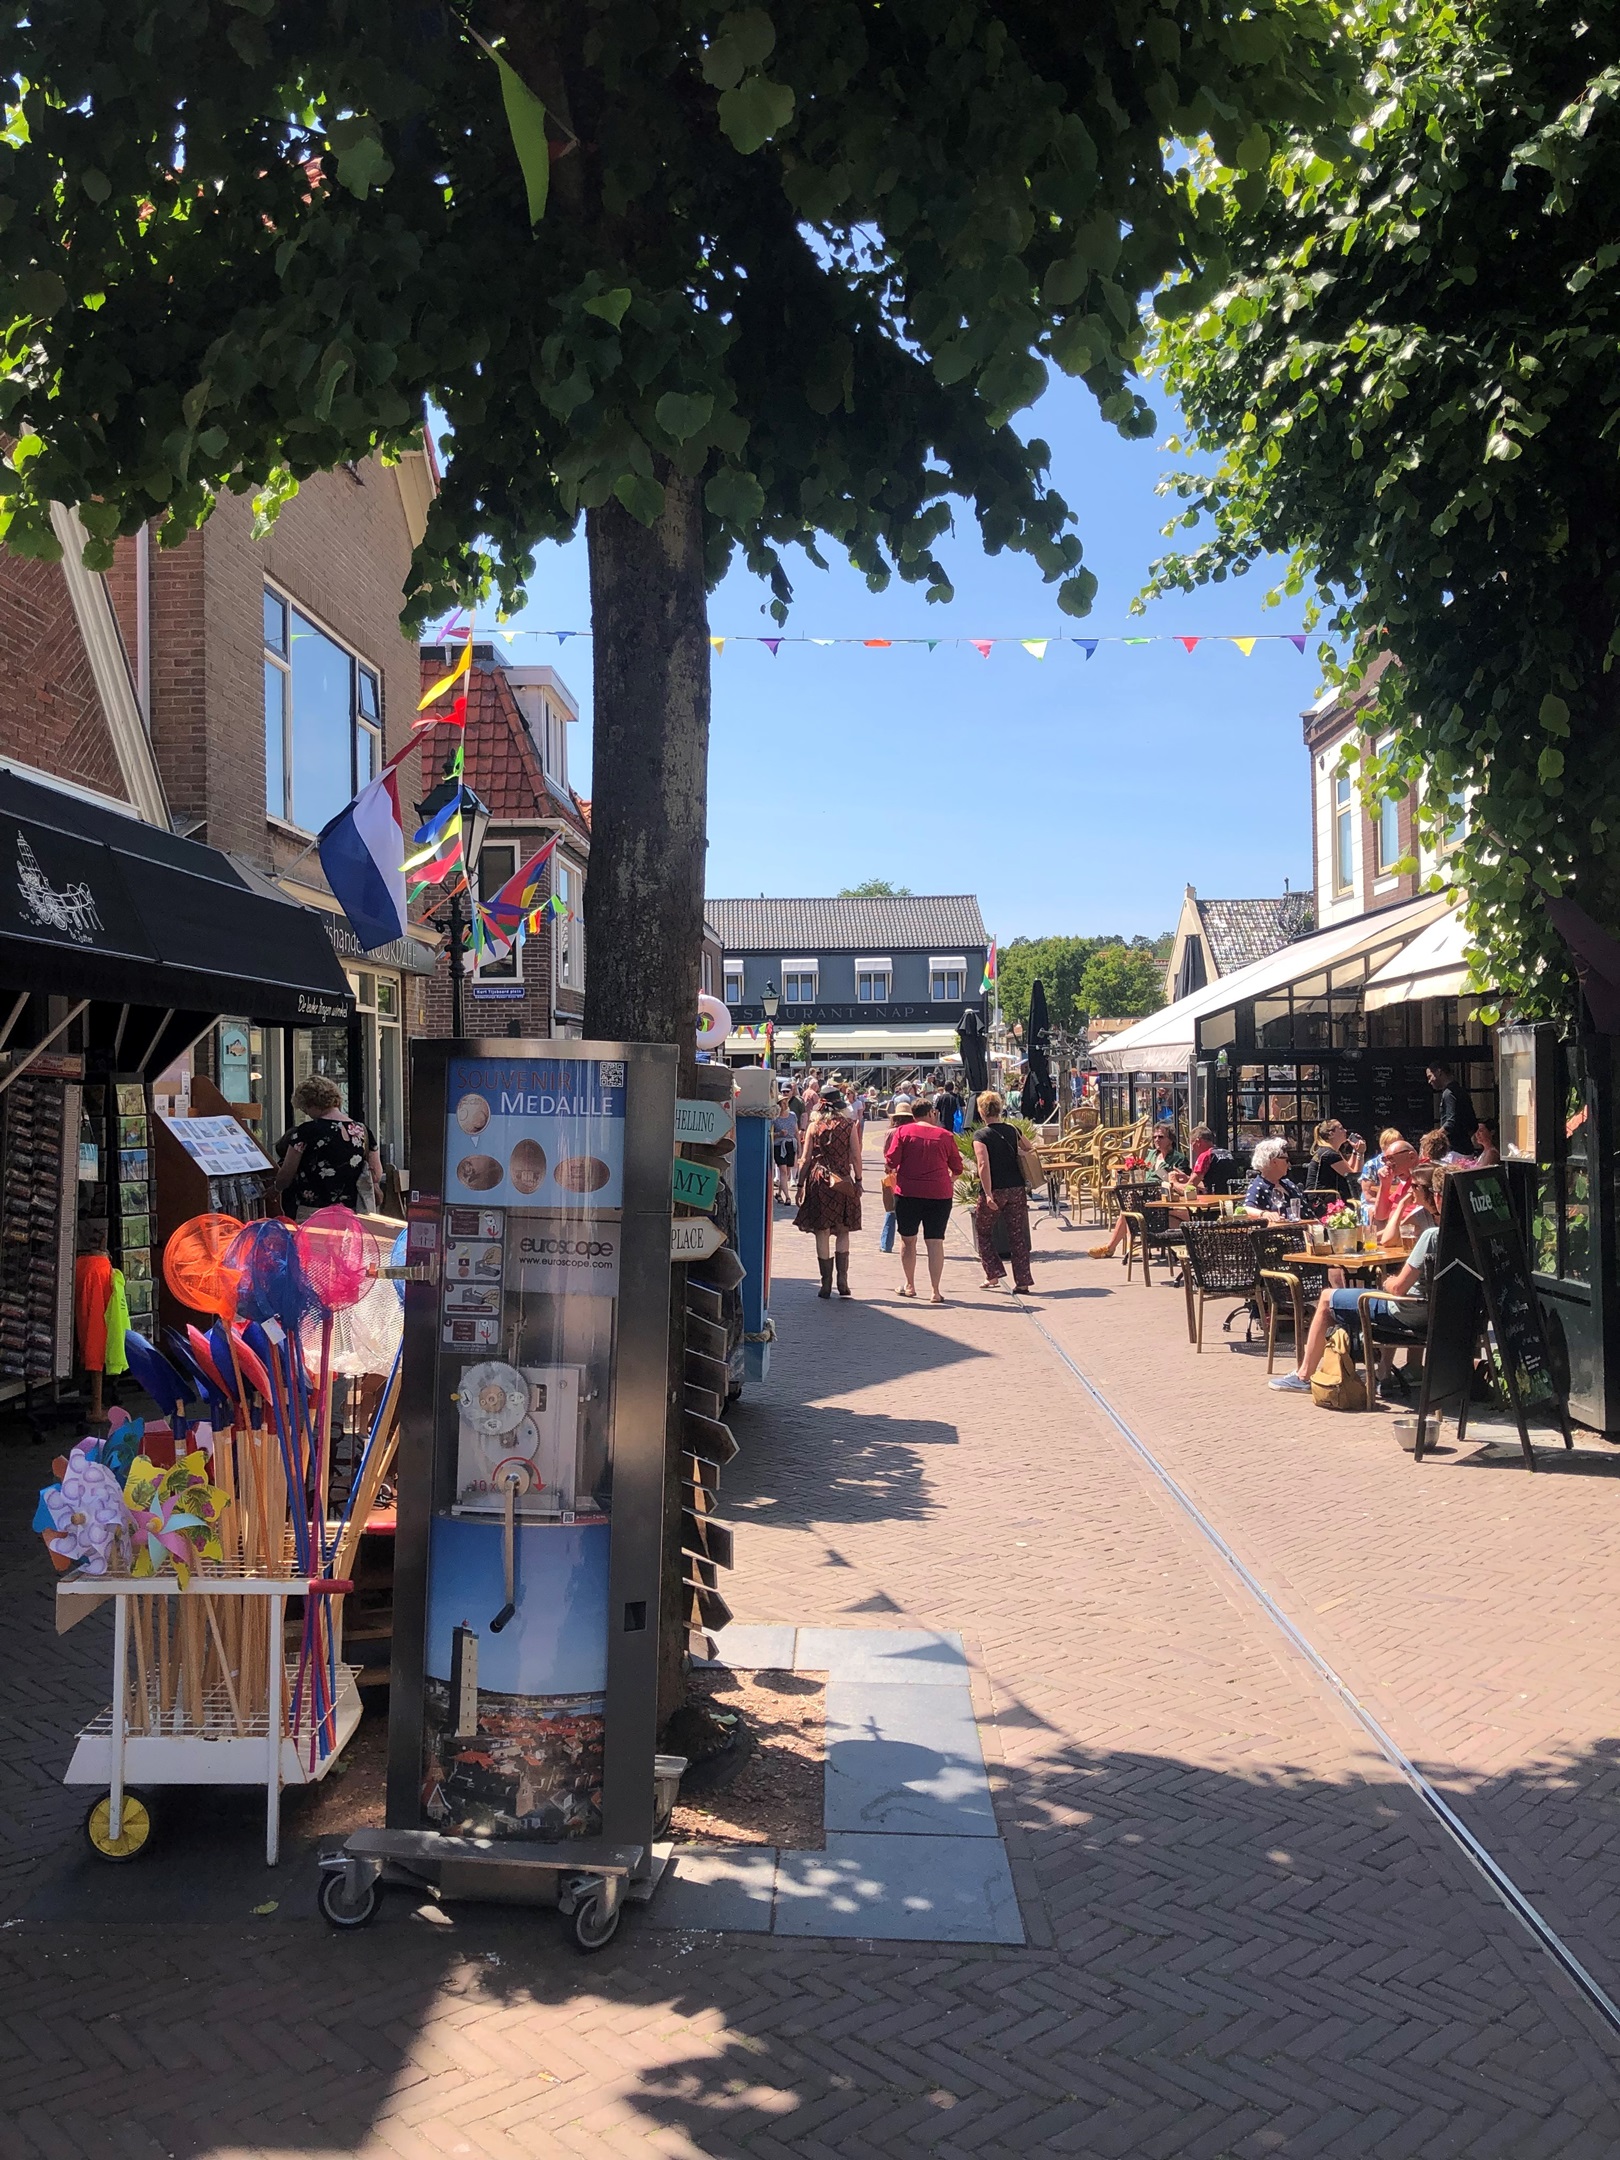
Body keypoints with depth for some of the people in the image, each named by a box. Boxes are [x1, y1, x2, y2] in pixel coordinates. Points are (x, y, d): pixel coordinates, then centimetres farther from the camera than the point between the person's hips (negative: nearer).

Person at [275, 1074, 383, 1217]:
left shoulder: (305, 1132, -8)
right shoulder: (363, 1131, 3)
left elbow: (285, 1176, -1)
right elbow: (377, 1176, 9)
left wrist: (275, 1189, 20)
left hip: (311, 1212, -4)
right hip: (351, 1214, 4)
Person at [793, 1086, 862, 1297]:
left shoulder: (814, 1127, 2)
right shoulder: (849, 1126, 1)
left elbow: (805, 1159, 1)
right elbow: (855, 1157, 0)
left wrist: (800, 1185, 7)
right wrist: (858, 1181, 8)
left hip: (818, 1181, 0)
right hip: (843, 1183, 0)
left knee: (822, 1234, 3)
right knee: (842, 1232, 11)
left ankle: (826, 1285, 4)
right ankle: (843, 1280, 0)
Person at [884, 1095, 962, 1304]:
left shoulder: (902, 1131, -1)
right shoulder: (945, 1136, 1)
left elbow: (891, 1161, -7)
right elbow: (957, 1168, 8)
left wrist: (895, 1171, 15)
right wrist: (950, 1180, 28)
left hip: (908, 1192, 0)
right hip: (939, 1194, 0)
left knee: (908, 1239, 14)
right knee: (935, 1241, 2)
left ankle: (909, 1286, 22)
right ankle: (935, 1291, 0)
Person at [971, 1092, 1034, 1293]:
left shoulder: (981, 1135, -10)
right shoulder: (1013, 1131, 5)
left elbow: (984, 1165, -20)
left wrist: (988, 1194, -21)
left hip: (993, 1191, -4)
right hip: (1016, 1189, 4)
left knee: (983, 1232, 16)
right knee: (1018, 1235, 7)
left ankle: (994, 1274, 11)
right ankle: (1023, 1281, 6)